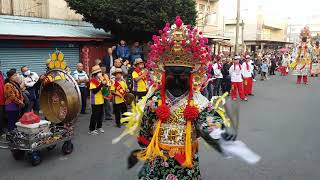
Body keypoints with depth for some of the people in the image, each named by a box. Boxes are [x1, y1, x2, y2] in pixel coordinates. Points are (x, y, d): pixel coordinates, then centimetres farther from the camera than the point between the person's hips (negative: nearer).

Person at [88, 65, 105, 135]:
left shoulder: (100, 80, 11)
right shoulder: (92, 81, -14)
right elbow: (94, 91, -25)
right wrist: (101, 85, -30)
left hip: (101, 100, 8)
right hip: (95, 101, -8)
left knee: (100, 114, 15)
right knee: (95, 115, -3)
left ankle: (99, 127, 30)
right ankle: (91, 129, 8)